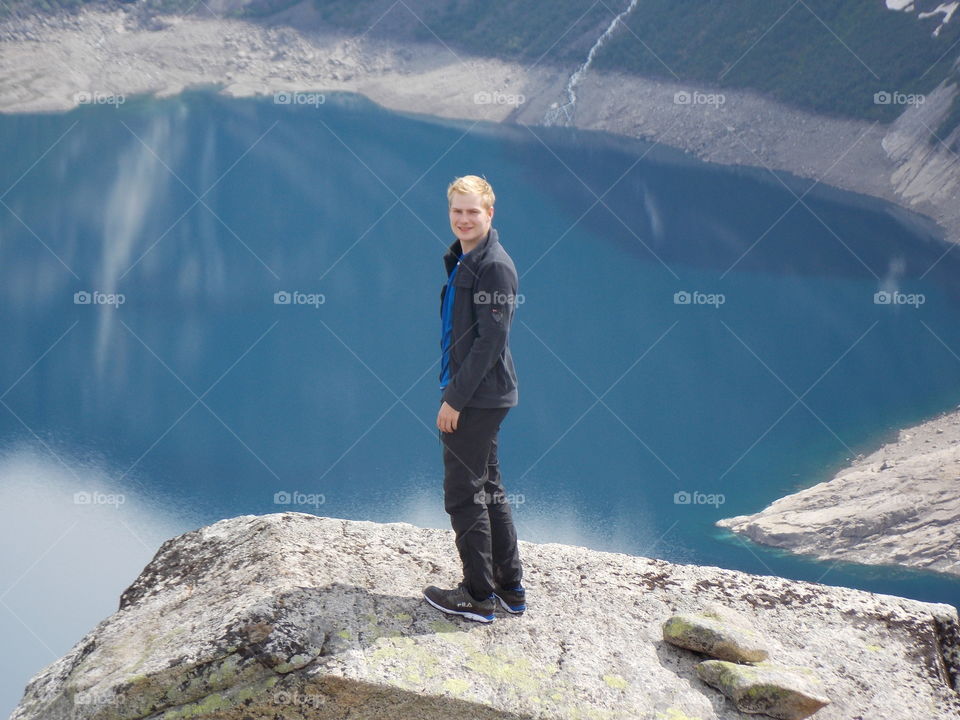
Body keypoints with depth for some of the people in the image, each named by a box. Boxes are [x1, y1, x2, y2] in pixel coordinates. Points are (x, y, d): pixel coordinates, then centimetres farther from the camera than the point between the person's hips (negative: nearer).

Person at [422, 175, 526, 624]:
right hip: (474, 397, 10)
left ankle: (479, 596, 5)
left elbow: (490, 341, -21)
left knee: (464, 494, -3)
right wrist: (454, 392, 14)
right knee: (488, 490, 15)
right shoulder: (463, 261, 14)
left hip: (477, 398, -10)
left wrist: (455, 398, -20)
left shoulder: (494, 266, -16)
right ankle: (510, 589, 24)